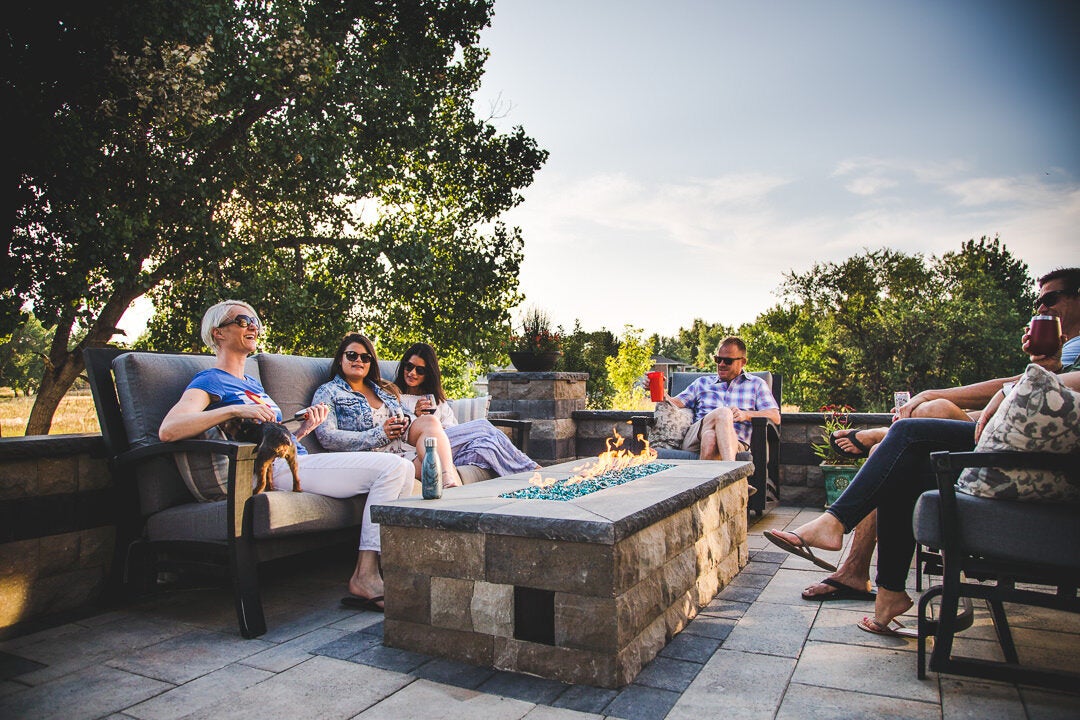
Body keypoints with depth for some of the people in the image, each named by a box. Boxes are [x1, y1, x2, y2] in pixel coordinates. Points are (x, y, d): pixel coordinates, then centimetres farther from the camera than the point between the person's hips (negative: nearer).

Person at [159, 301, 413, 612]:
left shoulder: (253, 384, 29)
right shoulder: (209, 381, 2)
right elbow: (168, 430, -17)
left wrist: (305, 427, 8)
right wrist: (235, 410, -24)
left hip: (297, 460, 9)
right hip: (276, 468, -9)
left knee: (402, 470, -3)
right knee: (393, 467, -22)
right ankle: (364, 578, -21)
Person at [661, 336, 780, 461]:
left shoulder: (756, 384, 23)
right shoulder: (702, 383, 29)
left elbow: (776, 417, 9)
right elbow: (677, 403, 13)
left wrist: (745, 415, -9)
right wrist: (664, 397, -10)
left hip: (736, 443, -1)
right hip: (695, 439, 1)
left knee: (711, 437, -38)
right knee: (723, 412, -33)